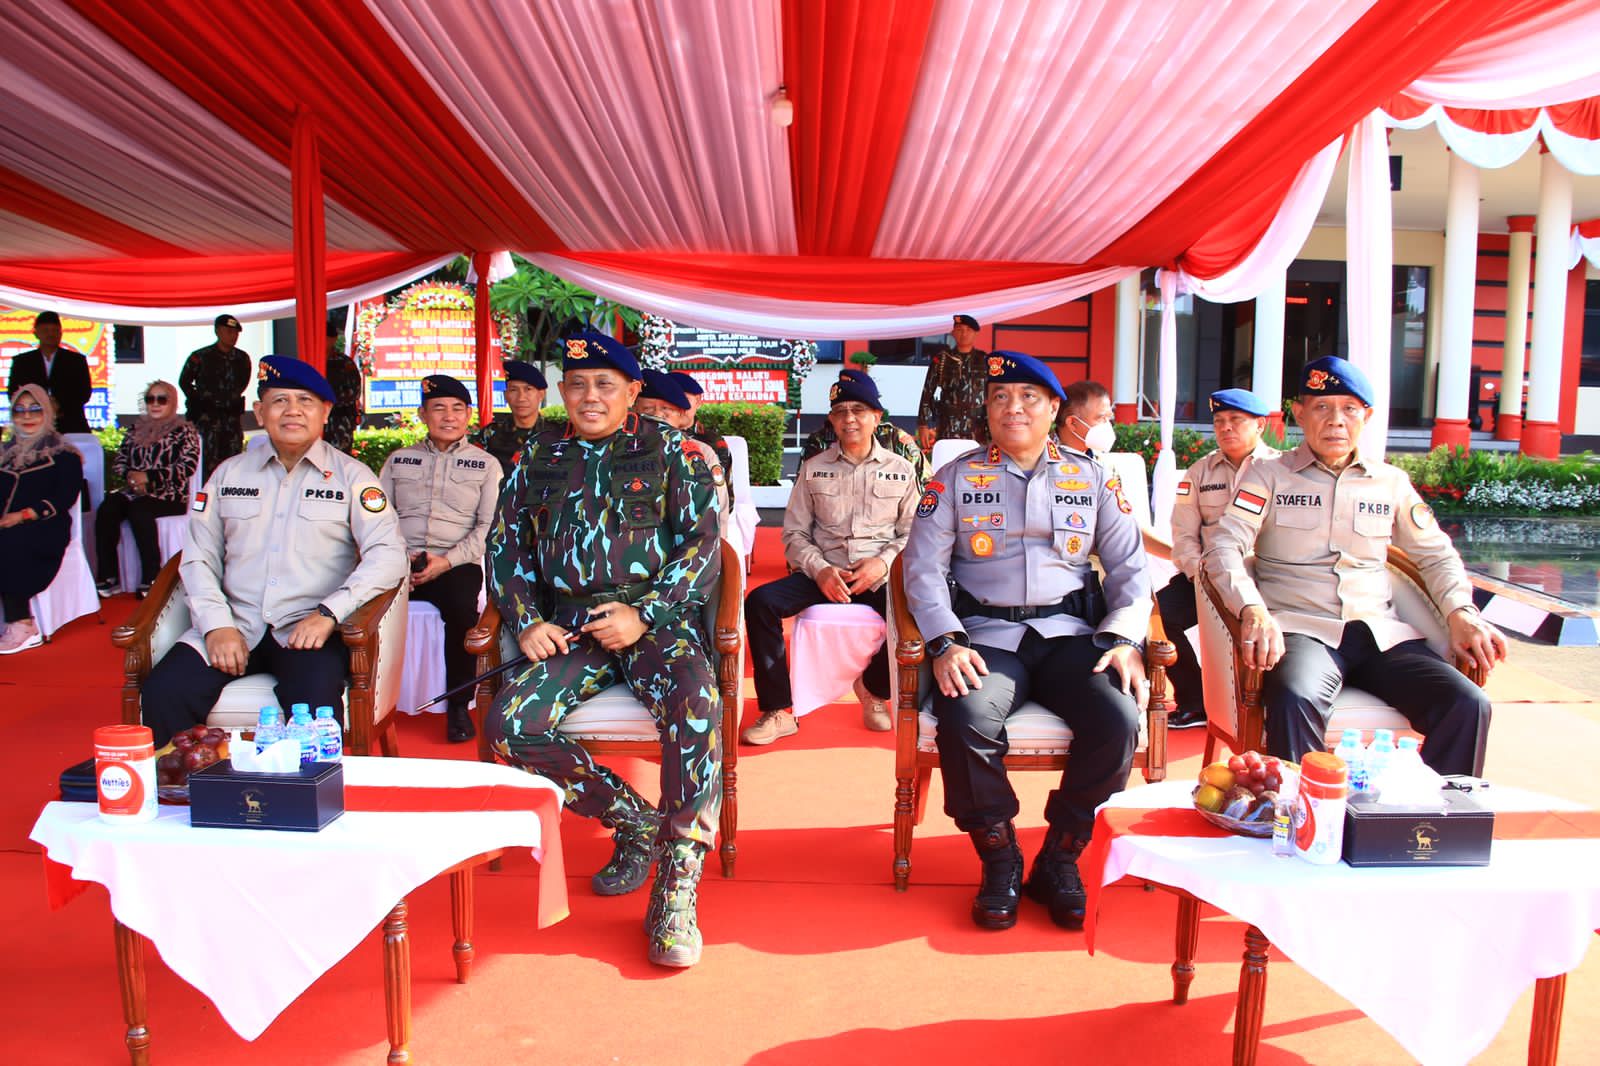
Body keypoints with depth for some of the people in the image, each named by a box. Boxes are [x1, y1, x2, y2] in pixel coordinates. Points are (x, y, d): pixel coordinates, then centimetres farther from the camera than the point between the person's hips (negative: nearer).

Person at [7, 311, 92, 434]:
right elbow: (13, 393, 9)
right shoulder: (21, 361, 15)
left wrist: (60, 404, -14)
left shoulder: (76, 360, 13)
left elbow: (85, 392, 4)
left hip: (71, 428, -1)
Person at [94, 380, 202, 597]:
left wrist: (149, 477, -15)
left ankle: (152, 578, -30)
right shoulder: (135, 430, 22)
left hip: (169, 496, -5)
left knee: (138, 509, -34)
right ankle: (108, 577, -26)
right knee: (107, 508, -25)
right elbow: (118, 460, 18)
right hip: (134, 490, 5)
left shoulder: (184, 431, 6)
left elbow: (187, 466, -8)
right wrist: (130, 475, -6)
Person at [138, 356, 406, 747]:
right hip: (236, 623, 3)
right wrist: (217, 625, -5)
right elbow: (198, 557, 12)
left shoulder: (351, 476, 5)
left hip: (308, 628, -3)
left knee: (315, 705, -32)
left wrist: (328, 613, -17)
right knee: (162, 695, -20)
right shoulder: (230, 473, 15)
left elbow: (388, 554, -6)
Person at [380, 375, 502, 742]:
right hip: (401, 561, 2)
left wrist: (447, 562, -11)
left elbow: (488, 526, 4)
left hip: (456, 565, -2)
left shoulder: (486, 464, 14)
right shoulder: (398, 459, 21)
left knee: (462, 605, -35)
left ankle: (459, 705, -18)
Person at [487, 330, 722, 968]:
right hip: (568, 624, 4)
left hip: (655, 618, -3)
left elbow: (704, 544, -2)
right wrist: (527, 621, 0)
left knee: (698, 704, -34)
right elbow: (505, 544, 17)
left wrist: (644, 614, -13)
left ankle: (676, 892, -25)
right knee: (507, 725, -22)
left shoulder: (670, 452, 6)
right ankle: (634, 822, -2)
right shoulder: (537, 458, 16)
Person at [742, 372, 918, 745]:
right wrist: (820, 570, -10)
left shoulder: (901, 470, 9)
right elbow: (794, 533, 8)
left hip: (880, 577, -1)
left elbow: (912, 534, 7)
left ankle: (874, 688, 1)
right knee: (760, 602, -26)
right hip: (824, 573, 1)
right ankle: (778, 711, -15)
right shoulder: (813, 469, 11)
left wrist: (883, 563, -13)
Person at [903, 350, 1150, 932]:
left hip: (1071, 632, 2)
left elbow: (1131, 566, 12)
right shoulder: (956, 478, 11)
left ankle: (1059, 858, -2)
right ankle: (998, 859, -4)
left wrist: (1125, 640, -6)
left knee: (1119, 720, -27)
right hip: (986, 635, -1)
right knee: (965, 721, -32)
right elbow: (924, 566, 3)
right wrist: (945, 643, -13)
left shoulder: (1092, 478, 15)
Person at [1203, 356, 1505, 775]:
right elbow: (1224, 543, -4)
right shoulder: (1268, 476, 9)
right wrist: (1253, 609, -23)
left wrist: (1461, 611, 6)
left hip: (1382, 633, 4)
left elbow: (1435, 554, 26)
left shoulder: (1391, 482, 18)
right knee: (1295, 700, -37)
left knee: (1467, 705, -22)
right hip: (1300, 628, -3)